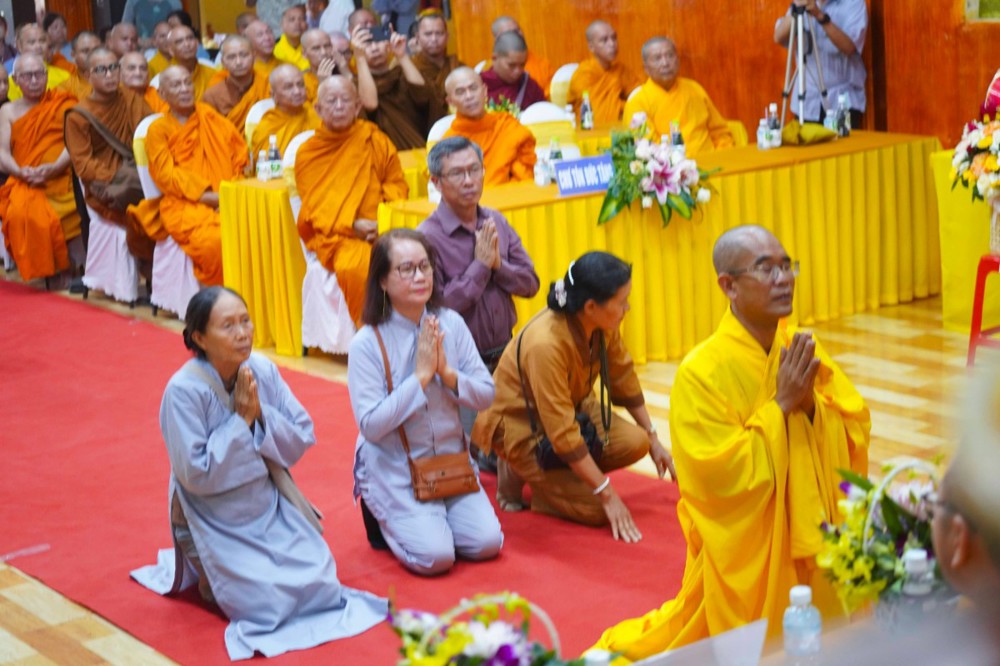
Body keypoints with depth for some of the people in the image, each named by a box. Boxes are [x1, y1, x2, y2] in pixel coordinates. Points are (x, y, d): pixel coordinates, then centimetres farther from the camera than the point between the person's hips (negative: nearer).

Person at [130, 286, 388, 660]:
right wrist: (241, 418, -22)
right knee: (270, 599, -14)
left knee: (318, 580, -6)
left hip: (269, 506, 5)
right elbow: (197, 474, -22)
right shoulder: (183, 391, -22)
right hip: (217, 524, -5)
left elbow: (303, 440, -4)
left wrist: (260, 415, -20)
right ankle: (192, 567, 13)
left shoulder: (264, 371, -8)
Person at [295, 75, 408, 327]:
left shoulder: (375, 141, 14)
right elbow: (313, 210, 5)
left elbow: (397, 186, 15)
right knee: (355, 268, -37)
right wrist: (352, 226, -11)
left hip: (380, 230, 2)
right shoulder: (307, 153, 11)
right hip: (333, 236, -1)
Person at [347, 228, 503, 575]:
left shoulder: (451, 324, -2)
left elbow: (485, 394, 0)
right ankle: (385, 519, 12)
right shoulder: (367, 344, -15)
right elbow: (370, 425, -20)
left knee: (486, 543, -12)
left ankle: (431, 517, 18)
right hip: (394, 469, -4)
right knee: (435, 555, -19)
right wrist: (420, 376, -22)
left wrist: (447, 372, -19)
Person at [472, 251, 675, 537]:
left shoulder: (604, 326, -13)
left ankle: (558, 473, 5)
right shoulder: (545, 343, -35)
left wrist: (653, 440, 12)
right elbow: (563, 435, -31)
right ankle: (518, 473, 3)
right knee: (595, 509, -18)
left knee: (635, 443, -16)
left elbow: (624, 380, 6)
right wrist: (608, 496, -28)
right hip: (519, 426, -8)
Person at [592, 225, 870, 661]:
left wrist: (811, 403, -19)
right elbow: (721, 476, -24)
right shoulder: (701, 372, -20)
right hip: (744, 555, -6)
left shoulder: (802, 350, -2)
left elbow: (856, 435, -1)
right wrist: (780, 406, -22)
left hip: (812, 545, 6)